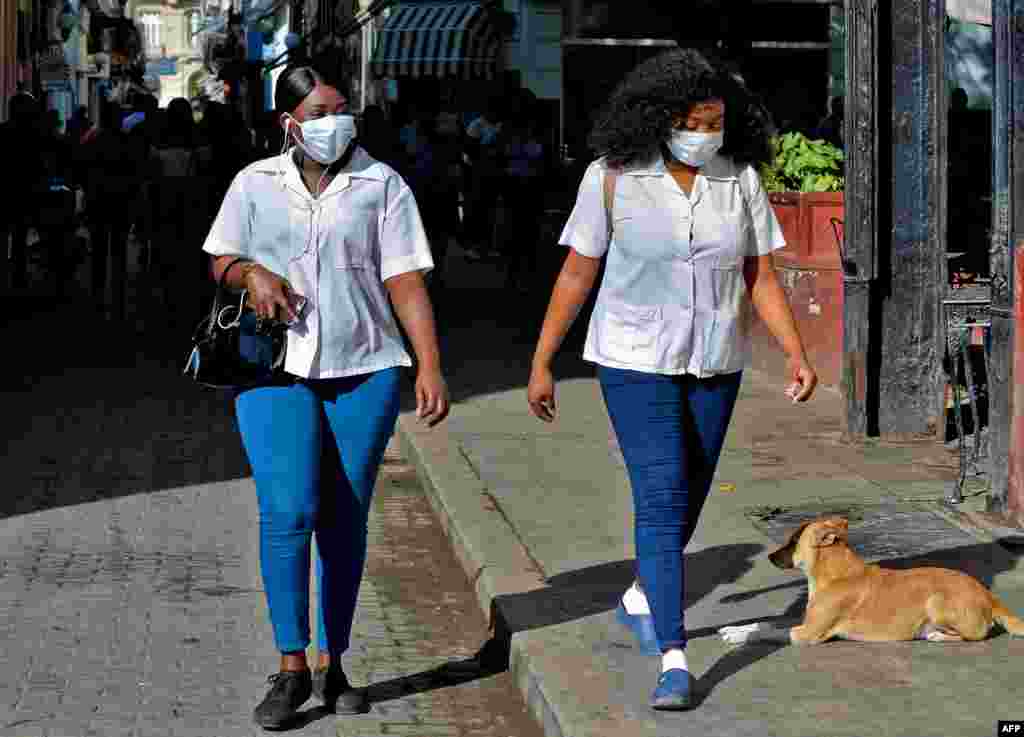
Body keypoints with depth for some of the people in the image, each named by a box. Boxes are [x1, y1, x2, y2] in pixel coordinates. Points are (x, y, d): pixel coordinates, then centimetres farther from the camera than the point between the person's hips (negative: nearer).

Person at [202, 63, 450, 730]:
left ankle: (333, 665, 16)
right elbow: (219, 260, 16)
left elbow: (407, 282, -3)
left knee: (345, 520, 5)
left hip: (364, 372, 0)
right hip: (277, 371, 0)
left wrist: (430, 368, -12)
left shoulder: (381, 185, 1)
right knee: (287, 511, -13)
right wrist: (251, 272, -8)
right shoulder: (256, 184, 6)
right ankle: (292, 668, -5)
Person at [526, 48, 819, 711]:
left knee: (688, 495, 16)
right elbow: (577, 272, -5)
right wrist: (541, 363, -4)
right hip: (637, 359, -3)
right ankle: (675, 661, -17)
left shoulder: (741, 180, -5)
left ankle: (649, 584, 46)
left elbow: (761, 279, -2)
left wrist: (797, 354, -14)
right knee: (661, 499, -14)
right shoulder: (614, 177, -12)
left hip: (714, 362, 3)